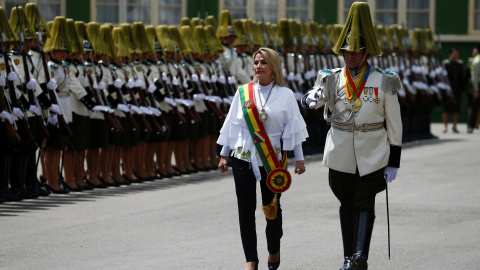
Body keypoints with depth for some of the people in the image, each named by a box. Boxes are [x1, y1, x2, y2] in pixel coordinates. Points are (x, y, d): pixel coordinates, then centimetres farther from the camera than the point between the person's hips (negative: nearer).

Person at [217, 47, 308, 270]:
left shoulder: (285, 94, 0)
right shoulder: (243, 92, 4)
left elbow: (293, 127, 2)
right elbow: (232, 124, 9)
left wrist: (299, 158, -1)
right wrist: (224, 155, 10)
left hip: (272, 158, -1)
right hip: (243, 157, 1)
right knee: (245, 208, -3)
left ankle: (274, 250, 29)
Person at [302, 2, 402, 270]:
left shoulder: (383, 82, -4)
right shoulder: (333, 79, 2)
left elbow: (394, 124, 0)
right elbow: (311, 99, -14)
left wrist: (393, 161, -1)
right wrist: (312, 99, -40)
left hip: (372, 155, -3)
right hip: (341, 155, 3)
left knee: (365, 204, -11)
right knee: (347, 205, 10)